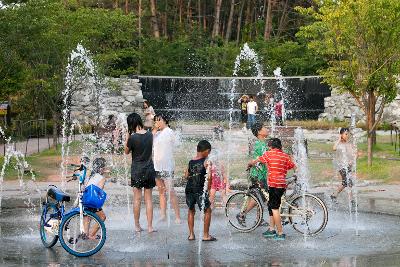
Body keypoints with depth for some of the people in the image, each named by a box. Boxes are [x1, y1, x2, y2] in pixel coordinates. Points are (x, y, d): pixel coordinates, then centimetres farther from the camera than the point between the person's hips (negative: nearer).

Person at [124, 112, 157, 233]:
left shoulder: (133, 137, -15)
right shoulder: (150, 135, -1)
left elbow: (126, 151, 0)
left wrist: (127, 137, -1)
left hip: (137, 170, -4)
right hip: (149, 169, 4)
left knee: (137, 199, 5)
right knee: (149, 199, 6)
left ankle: (137, 226, 10)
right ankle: (150, 226, 6)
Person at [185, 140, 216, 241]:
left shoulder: (191, 162, 6)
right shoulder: (206, 162, -8)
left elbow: (186, 175, 10)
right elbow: (208, 176, -16)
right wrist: (208, 187, -2)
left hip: (189, 189, 5)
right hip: (200, 190, -5)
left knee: (191, 210, 20)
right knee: (207, 210, 10)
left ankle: (191, 234, 19)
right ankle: (206, 235, 10)